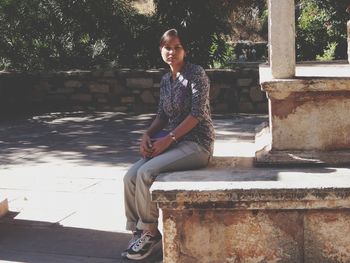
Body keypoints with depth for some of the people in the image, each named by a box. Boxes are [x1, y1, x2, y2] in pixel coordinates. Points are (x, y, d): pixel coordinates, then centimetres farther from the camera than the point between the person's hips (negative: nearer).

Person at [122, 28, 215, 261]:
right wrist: (148, 135, -4)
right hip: (173, 142, 7)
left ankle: (150, 232, -9)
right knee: (131, 177, -12)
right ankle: (139, 233, -3)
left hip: (196, 144, -7)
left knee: (146, 173, -26)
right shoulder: (165, 80, 13)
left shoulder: (196, 73, -9)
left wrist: (168, 139, -20)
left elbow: (197, 113, -17)